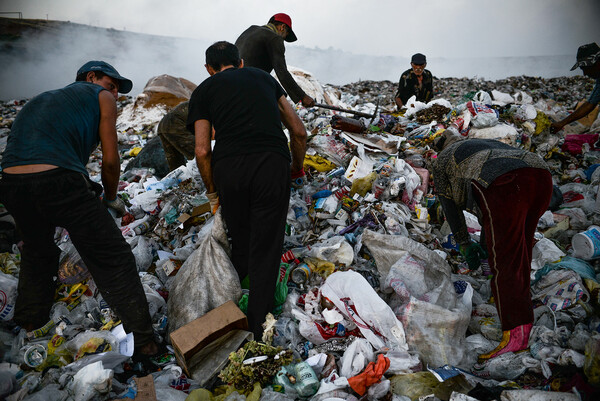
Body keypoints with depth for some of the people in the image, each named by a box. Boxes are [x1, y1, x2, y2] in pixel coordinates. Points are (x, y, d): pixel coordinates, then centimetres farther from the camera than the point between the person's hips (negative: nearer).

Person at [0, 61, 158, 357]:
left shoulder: (41, 99, 33)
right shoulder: (101, 97, 16)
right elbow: (110, 160, 8)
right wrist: (111, 199, 26)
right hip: (57, 181, -7)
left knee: (37, 254, 32)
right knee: (113, 262, 5)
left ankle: (28, 325, 49)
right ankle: (142, 342, 10)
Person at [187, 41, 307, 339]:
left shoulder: (204, 90, 19)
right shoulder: (263, 77, 26)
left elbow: (202, 151, 6)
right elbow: (298, 131, 21)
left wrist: (213, 192, 18)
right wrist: (297, 169, 35)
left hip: (229, 167, 0)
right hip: (273, 164, 0)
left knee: (240, 246, 19)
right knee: (265, 250, 8)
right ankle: (257, 332, 13)